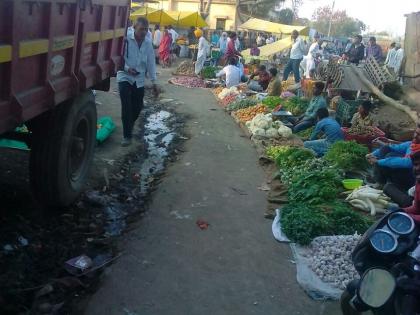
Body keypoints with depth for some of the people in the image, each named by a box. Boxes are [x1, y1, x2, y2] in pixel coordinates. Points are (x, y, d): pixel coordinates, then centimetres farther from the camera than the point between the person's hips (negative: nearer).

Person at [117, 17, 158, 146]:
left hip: (139, 79, 4)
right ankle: (127, 135, -2)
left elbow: (151, 63, 4)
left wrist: (154, 82, 2)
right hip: (125, 77, -4)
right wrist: (127, 68, -26)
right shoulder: (126, 40, -13)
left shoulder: (148, 43, 0)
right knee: (126, 107, -11)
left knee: (137, 107, 9)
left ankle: (130, 126, 37)